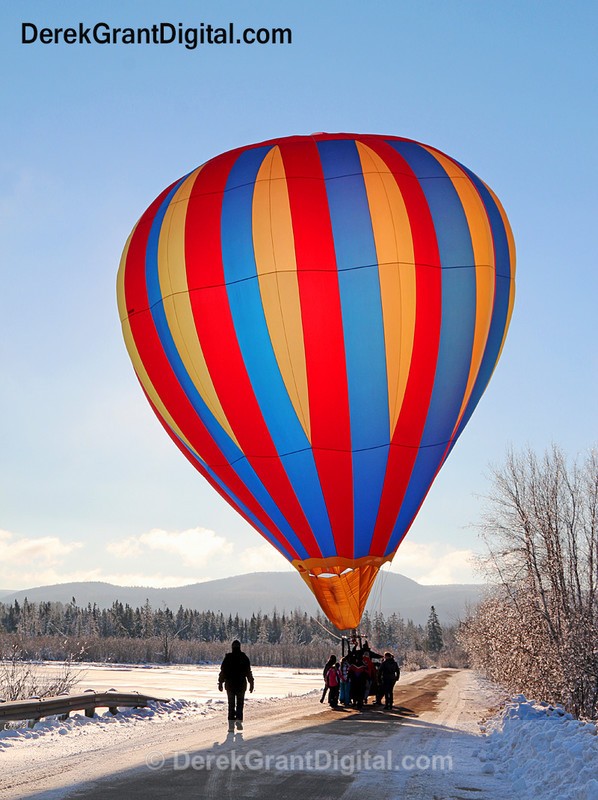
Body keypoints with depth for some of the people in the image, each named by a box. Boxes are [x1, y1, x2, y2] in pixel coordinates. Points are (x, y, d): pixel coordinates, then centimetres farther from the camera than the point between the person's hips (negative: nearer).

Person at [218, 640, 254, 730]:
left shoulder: (228, 657, -1)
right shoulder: (244, 657, -2)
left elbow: (223, 671, -1)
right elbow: (248, 672, -1)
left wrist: (220, 683, 6)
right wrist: (251, 684, 4)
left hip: (230, 684, 0)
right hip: (241, 684, 0)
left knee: (231, 704, 8)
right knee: (240, 704, 10)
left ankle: (231, 724, 2)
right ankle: (238, 720, -8)